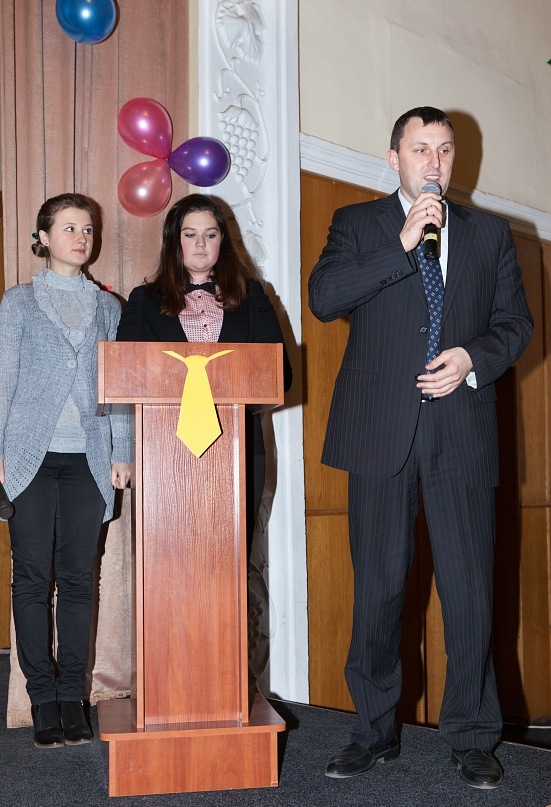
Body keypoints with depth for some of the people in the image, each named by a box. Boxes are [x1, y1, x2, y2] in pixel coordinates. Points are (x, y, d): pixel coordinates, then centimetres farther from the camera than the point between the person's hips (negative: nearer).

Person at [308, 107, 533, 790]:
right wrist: (403, 244, -12)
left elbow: (515, 321, 14)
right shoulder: (357, 223, 10)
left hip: (462, 431, 1)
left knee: (469, 586, -1)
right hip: (381, 428, -1)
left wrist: (473, 358, -6)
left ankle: (471, 738, 13)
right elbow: (324, 298, -7)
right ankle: (375, 730, 19)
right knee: (378, 585, 5)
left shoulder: (490, 234, 15)